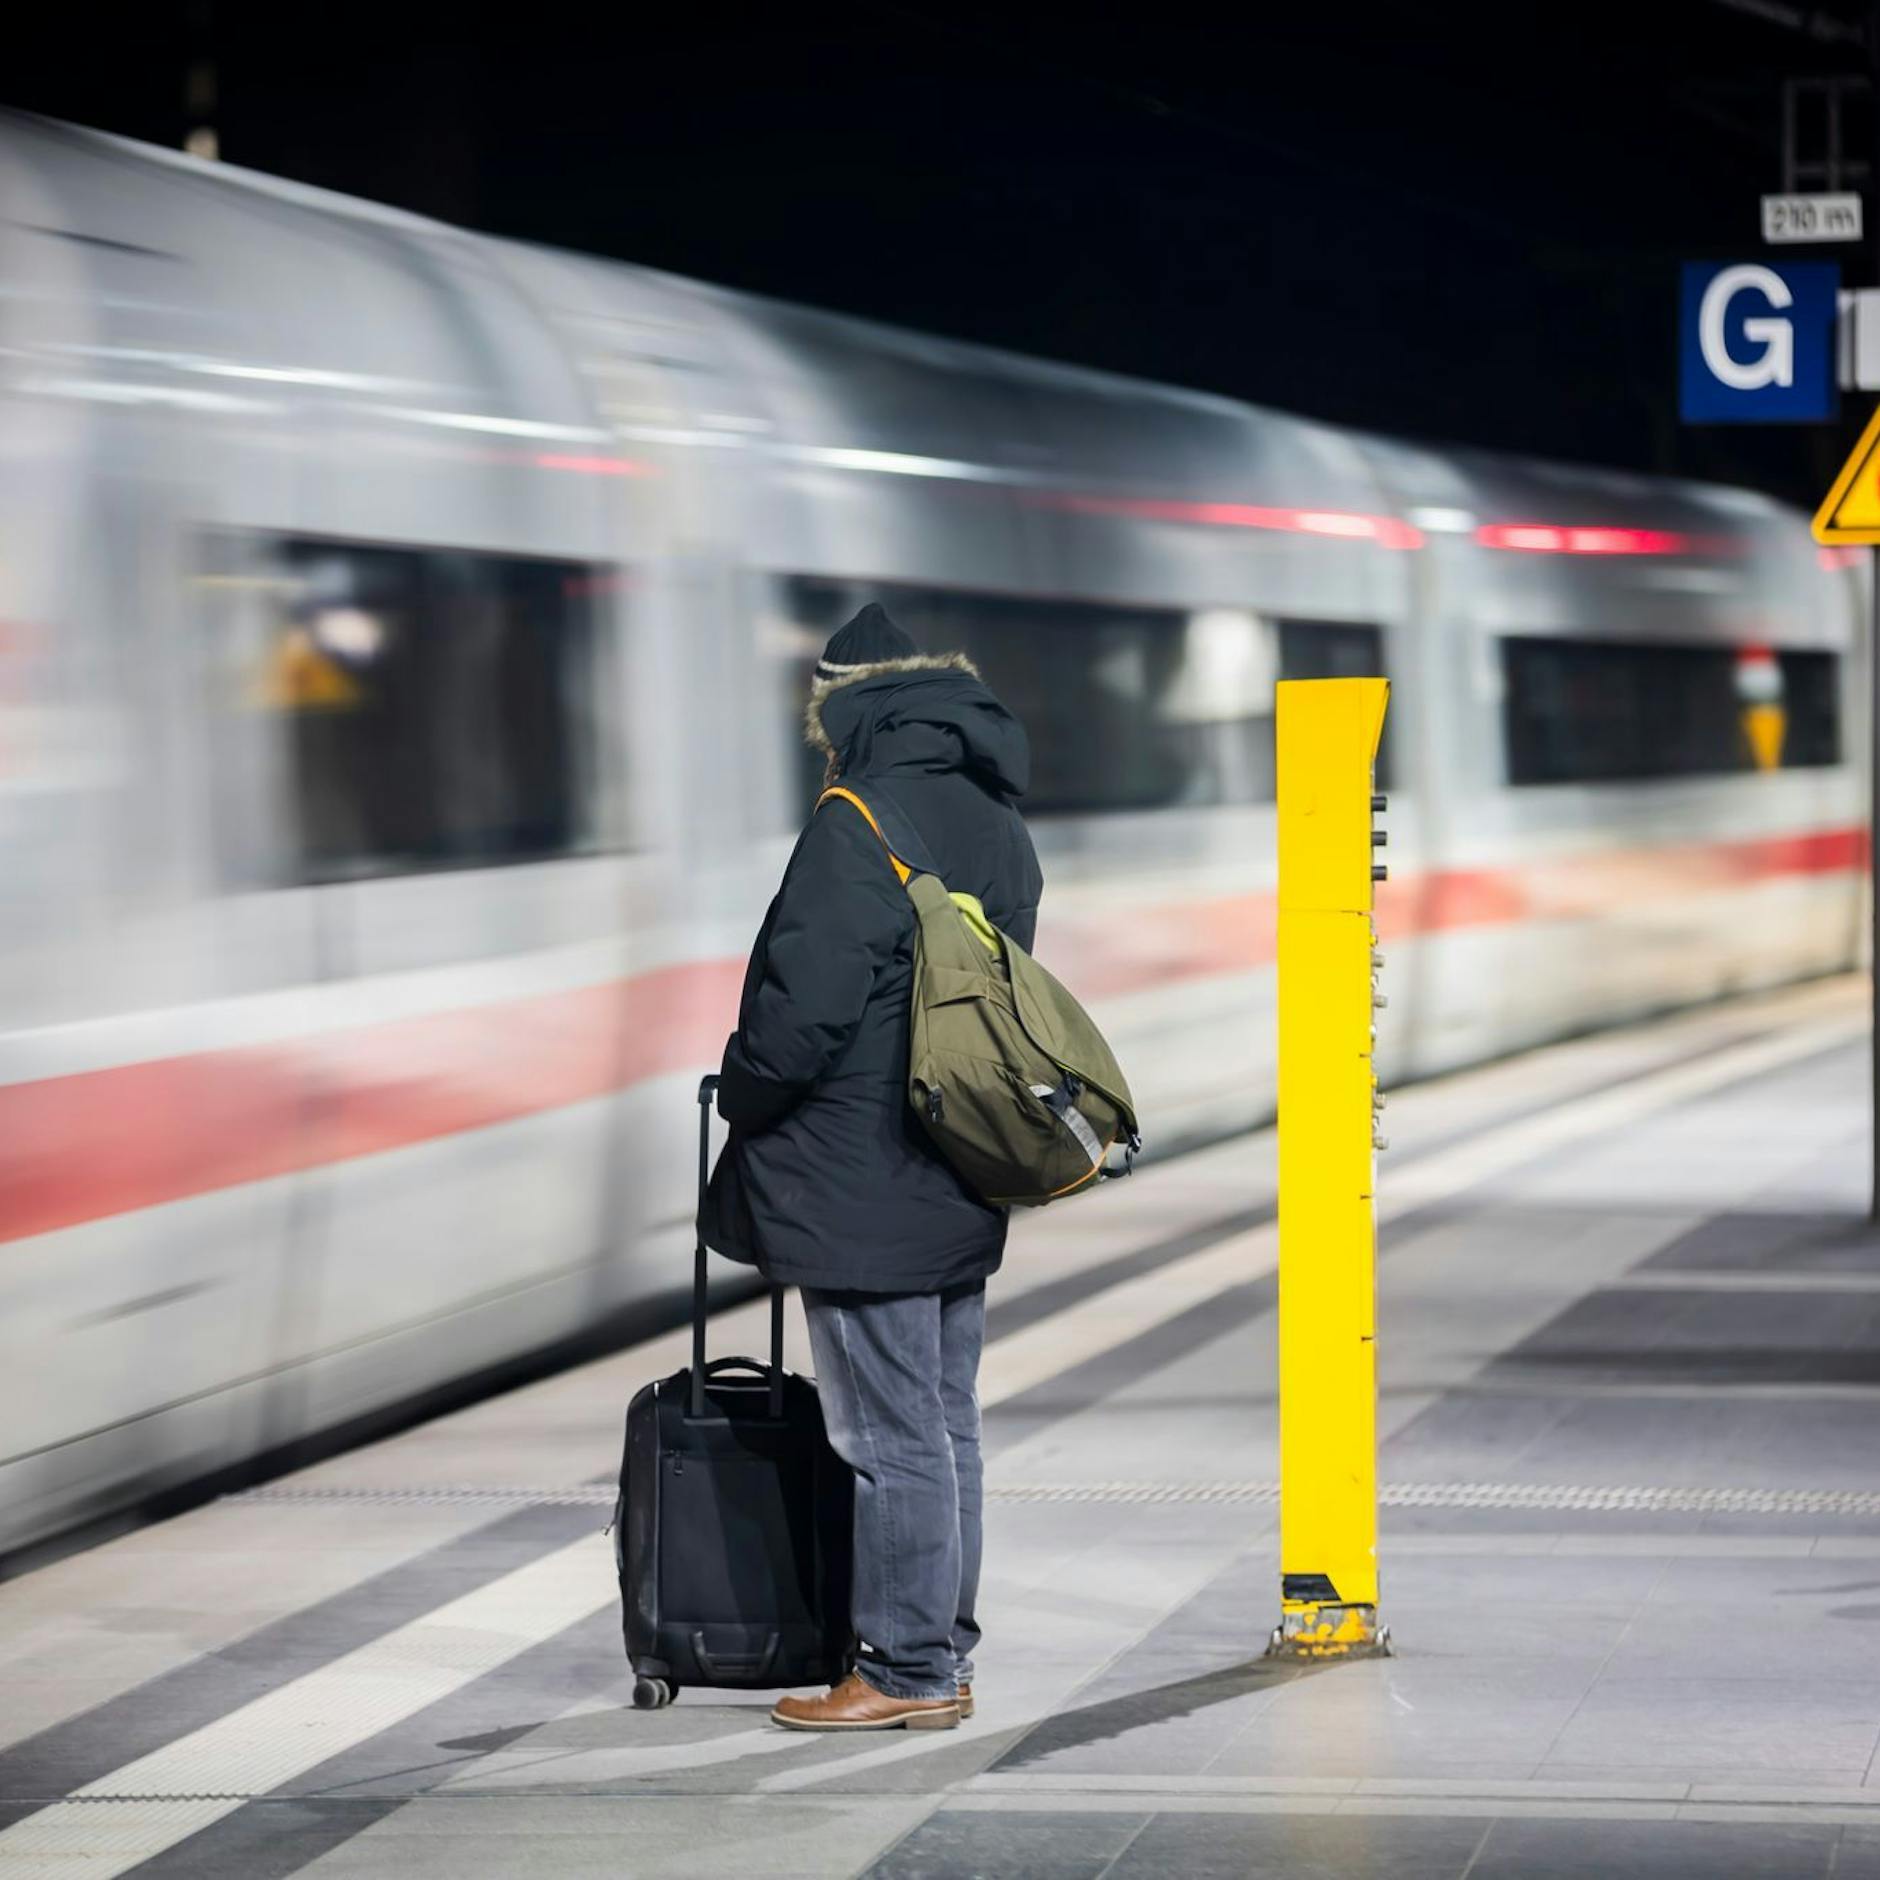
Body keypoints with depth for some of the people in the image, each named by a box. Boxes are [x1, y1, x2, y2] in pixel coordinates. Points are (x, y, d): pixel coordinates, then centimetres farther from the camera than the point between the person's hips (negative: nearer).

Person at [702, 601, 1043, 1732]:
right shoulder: (998, 825, 13)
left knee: (891, 1440, -4)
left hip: (863, 1192, -9)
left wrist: (743, 1093, -1)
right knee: (947, 1428, 14)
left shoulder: (860, 823, -16)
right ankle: (943, 1658, 20)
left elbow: (802, 1004, -19)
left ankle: (906, 1672, 0)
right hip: (962, 1191, 9)